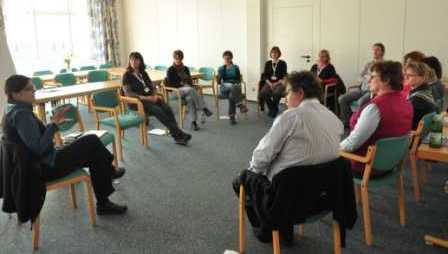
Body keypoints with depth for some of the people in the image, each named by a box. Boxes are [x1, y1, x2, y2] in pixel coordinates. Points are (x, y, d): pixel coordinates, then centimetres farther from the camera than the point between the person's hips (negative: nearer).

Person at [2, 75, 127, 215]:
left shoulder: (14, 111, 7)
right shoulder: (21, 114, -23)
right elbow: (39, 148, -29)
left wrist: (54, 123, 1)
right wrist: (53, 124, -20)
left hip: (39, 163, 10)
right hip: (46, 167, -10)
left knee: (94, 155, 12)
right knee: (92, 141, -4)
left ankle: (103, 203, 18)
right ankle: (109, 171, 20)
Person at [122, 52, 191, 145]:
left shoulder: (143, 73, 17)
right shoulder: (127, 75, -1)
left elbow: (152, 86, 18)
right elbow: (127, 93, -12)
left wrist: (155, 96, -5)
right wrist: (143, 97, -22)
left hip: (149, 99, 6)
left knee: (167, 109, -22)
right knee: (158, 111, -30)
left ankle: (177, 136, -28)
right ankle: (178, 133, -28)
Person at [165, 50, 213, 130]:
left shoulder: (185, 68, 19)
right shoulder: (170, 70, 4)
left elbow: (190, 81, 20)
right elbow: (170, 84, -3)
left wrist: (188, 80, -2)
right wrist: (181, 83, -9)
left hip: (188, 89, 4)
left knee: (190, 98, -36)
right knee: (191, 90, -39)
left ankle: (194, 121, -36)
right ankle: (204, 108, -40)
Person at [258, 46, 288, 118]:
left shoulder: (283, 63, 5)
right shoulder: (267, 63, 14)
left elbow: (284, 76, -2)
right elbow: (265, 75, 7)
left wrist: (276, 83, -15)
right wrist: (270, 84, -11)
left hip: (279, 83, -2)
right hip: (269, 83, 3)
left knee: (276, 93, -37)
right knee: (263, 93, -30)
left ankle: (274, 109, -11)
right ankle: (272, 109, -10)